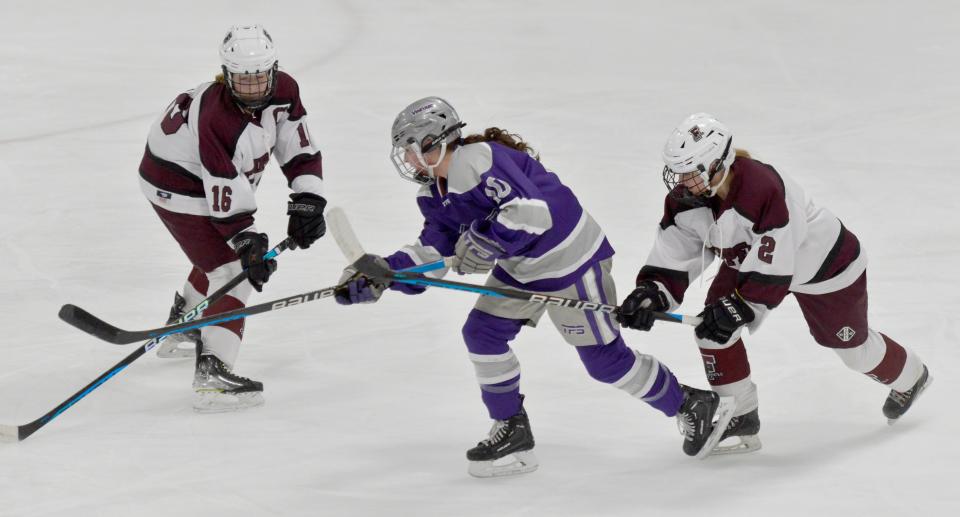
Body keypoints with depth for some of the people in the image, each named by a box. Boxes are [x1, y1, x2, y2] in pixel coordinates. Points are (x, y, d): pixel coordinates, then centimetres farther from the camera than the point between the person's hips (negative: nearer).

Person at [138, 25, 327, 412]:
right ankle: (212, 374, -24)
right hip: (178, 187, -9)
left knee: (226, 249, 30)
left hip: (220, 179, 9)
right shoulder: (216, 118, -36)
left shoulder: (283, 92, -14)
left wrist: (307, 201, -17)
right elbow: (226, 198, -33)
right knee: (233, 270, -17)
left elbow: (299, 150, -7)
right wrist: (248, 242, -32)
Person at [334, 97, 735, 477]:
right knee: (483, 332, 2)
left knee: (604, 358, -6)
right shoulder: (435, 193, 5)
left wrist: (485, 241, -35)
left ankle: (695, 406, 11)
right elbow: (434, 252, 3)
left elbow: (534, 211, -35)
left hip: (572, 258, -10)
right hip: (521, 267, 10)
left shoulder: (480, 160, -27)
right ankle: (513, 434, 12)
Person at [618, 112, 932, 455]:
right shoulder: (685, 199, -20)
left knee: (849, 342, 13)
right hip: (747, 258, 6)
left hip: (824, 262, -6)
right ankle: (740, 419, 3)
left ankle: (909, 377, 47)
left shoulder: (763, 188, -42)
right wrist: (649, 293, -31)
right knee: (711, 325, -12)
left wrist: (736, 307, -40)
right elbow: (673, 256, -15)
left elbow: (773, 267, -39)